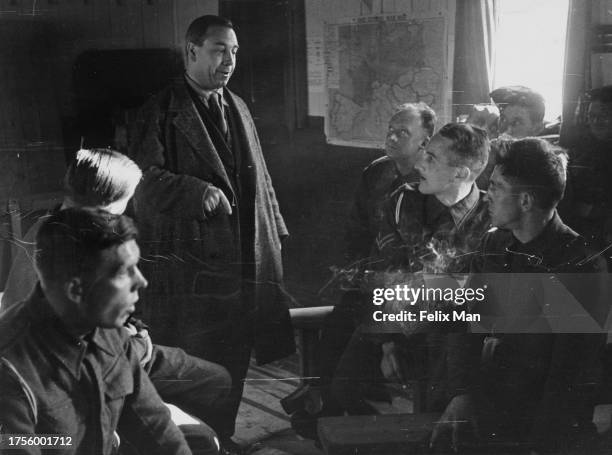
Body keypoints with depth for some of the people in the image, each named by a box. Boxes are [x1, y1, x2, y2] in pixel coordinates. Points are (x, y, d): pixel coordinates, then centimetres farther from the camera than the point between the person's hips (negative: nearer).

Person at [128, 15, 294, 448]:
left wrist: (274, 232, 15)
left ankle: (223, 438, 30)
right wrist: (198, 192, -22)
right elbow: (144, 176, -12)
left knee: (235, 364, 13)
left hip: (246, 261, 6)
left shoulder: (238, 108, 16)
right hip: (192, 263, -6)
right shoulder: (163, 112, -5)